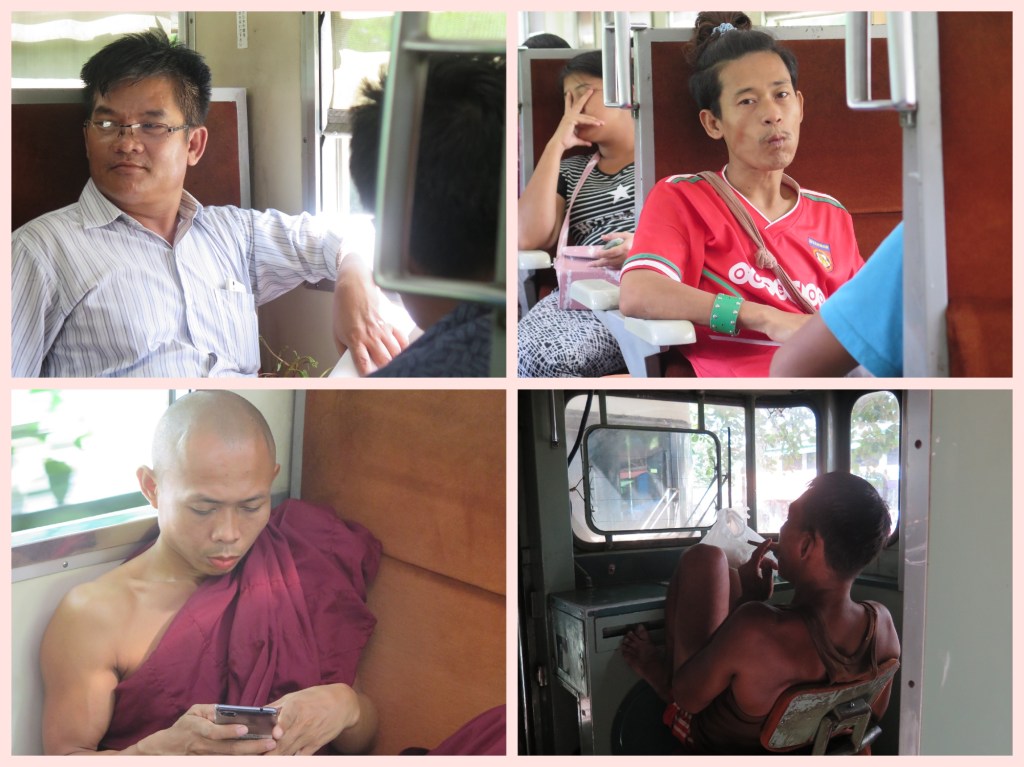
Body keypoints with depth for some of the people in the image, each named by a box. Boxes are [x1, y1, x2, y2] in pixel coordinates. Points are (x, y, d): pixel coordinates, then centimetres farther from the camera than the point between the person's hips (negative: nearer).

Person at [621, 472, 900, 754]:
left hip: (711, 745, -5)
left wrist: (747, 600, -15)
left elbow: (688, 696, -23)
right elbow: (875, 711, -5)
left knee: (704, 557, 2)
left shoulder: (757, 629, -44)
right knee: (727, 571, 21)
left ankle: (661, 667, 26)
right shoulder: (882, 624, -27)